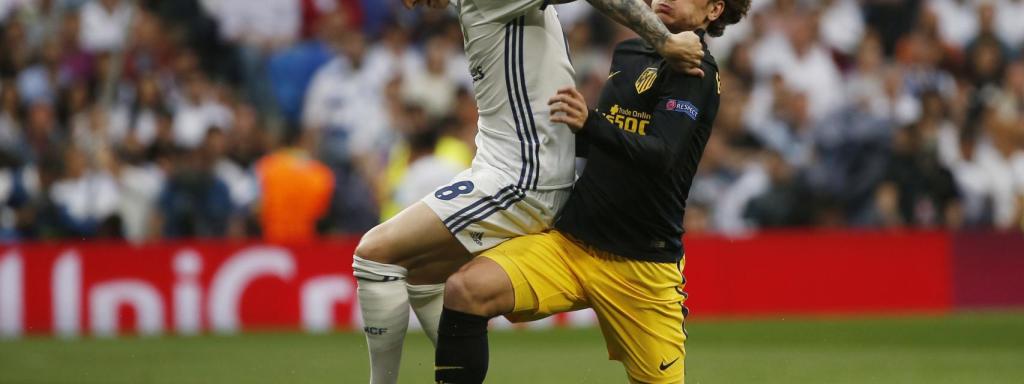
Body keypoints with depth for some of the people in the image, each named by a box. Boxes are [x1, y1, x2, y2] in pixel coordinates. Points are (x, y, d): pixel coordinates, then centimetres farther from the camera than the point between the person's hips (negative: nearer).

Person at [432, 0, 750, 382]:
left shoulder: (696, 71, -7)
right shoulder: (627, 54, 14)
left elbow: (661, 155, -23)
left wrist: (589, 124, -37)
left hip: (643, 262, -5)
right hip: (571, 240, 5)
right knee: (464, 289, -20)